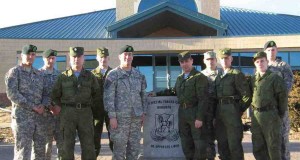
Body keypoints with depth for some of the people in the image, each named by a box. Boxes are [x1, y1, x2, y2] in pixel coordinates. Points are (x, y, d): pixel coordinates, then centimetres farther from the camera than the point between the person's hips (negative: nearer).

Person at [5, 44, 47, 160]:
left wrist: (43, 106, -8)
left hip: (39, 118, 6)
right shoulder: (14, 72, -4)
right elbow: (12, 94, -15)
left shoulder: (38, 74, 14)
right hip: (22, 118, -6)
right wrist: (33, 107, -17)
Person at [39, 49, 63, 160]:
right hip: (46, 113, -4)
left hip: (60, 112, 4)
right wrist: (49, 107, -15)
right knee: (47, 141, 3)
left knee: (62, 139, 6)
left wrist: (59, 106, -8)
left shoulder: (59, 74, 11)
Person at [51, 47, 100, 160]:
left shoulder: (90, 76, 6)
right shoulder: (63, 77, 3)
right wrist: (65, 108, 4)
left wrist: (87, 106, 6)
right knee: (67, 146, -1)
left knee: (88, 146, -1)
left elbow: (97, 94, 14)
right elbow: (55, 97, 9)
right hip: (68, 114, -1)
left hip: (85, 114, 1)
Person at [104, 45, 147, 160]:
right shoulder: (113, 75, -5)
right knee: (119, 146, 1)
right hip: (120, 116, -5)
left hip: (136, 116, 5)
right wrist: (112, 116, -15)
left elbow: (143, 95, 15)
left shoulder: (138, 75, 10)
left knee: (135, 146, 9)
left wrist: (143, 113, 9)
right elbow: (108, 97, -9)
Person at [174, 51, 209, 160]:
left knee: (199, 142, -1)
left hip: (195, 112, -7)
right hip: (182, 113, 7)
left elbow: (202, 99, -14)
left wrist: (199, 118, -20)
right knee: (186, 142, 14)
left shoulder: (199, 77, -8)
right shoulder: (179, 78, 15)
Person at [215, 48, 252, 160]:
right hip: (219, 111, 7)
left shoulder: (237, 74, -4)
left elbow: (246, 96, -9)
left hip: (232, 111, -7)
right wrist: (218, 110, 9)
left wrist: (239, 110, -6)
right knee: (221, 143, 11)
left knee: (234, 143, -5)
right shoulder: (218, 77, 16)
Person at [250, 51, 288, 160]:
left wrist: (280, 113, -3)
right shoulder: (253, 79, 12)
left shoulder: (274, 77, -4)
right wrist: (255, 111, 10)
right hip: (256, 115, 5)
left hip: (270, 115, -5)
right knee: (258, 148, 11)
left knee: (273, 147, 0)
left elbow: (283, 96, -6)